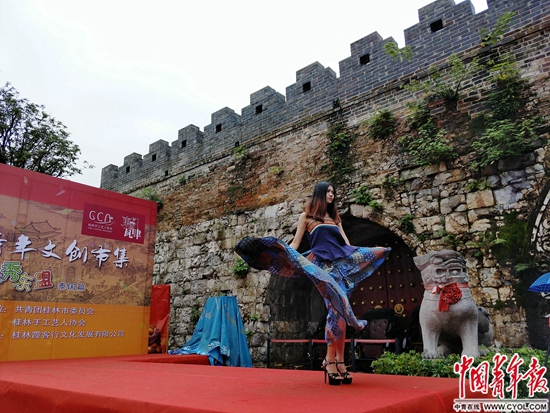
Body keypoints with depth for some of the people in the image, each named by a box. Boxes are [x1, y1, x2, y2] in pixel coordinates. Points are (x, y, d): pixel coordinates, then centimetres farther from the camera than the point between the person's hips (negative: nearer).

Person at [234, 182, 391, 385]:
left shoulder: (335, 218, 23)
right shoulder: (306, 216, 10)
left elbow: (348, 246, 22)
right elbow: (295, 245, 4)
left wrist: (374, 250, 21)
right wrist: (279, 247, -15)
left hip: (342, 266, 5)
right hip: (323, 267, -5)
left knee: (341, 312, -1)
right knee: (337, 310, -17)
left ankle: (339, 361, 3)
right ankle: (331, 361, -9)